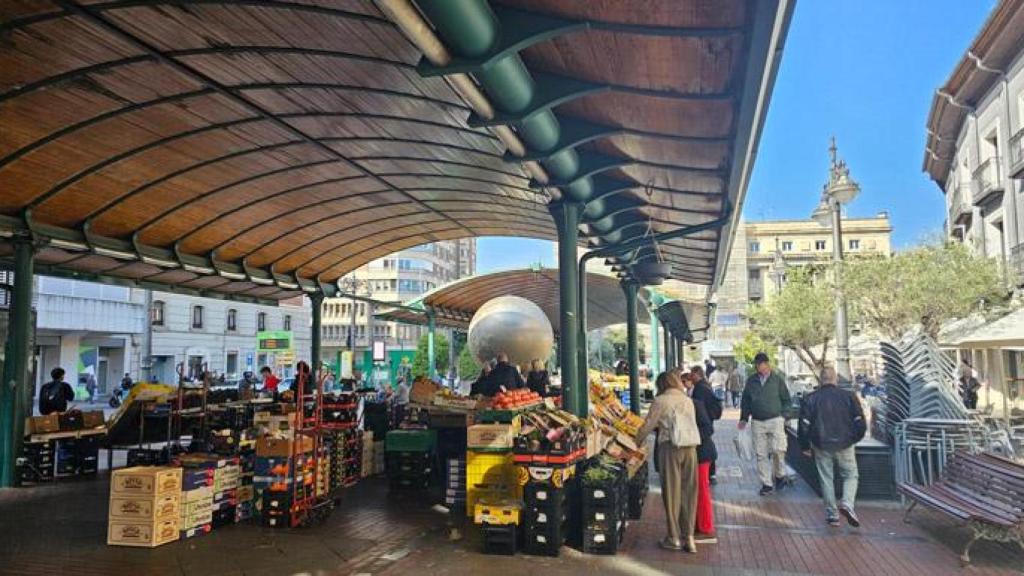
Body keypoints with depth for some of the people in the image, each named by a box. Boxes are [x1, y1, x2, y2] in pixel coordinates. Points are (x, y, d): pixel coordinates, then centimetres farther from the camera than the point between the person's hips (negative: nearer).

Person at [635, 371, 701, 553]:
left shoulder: (661, 401, -1)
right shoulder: (688, 400, 14)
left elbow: (648, 425, 1)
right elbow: (692, 424, 14)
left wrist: (638, 441, 18)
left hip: (671, 448, -4)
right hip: (691, 447, 4)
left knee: (672, 492, 5)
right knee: (689, 492, 9)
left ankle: (674, 537, 11)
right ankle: (689, 537, 12)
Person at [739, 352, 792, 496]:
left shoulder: (777, 379, 1)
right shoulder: (751, 381, 7)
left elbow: (786, 399, 7)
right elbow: (745, 401, 14)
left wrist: (783, 416, -3)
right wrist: (744, 418, 7)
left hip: (775, 420, -2)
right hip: (757, 422, 2)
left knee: (778, 449, -11)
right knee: (761, 454, 2)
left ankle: (780, 475, 16)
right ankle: (767, 484, 12)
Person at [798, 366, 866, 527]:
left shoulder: (810, 399, -1)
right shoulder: (849, 396, 0)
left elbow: (804, 425, -4)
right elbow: (860, 423, 0)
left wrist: (805, 446, 8)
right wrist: (854, 439, 17)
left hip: (821, 446, 0)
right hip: (844, 445, 0)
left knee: (826, 479, 10)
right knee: (851, 475, 13)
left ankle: (832, 515, 12)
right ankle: (847, 504, -10)